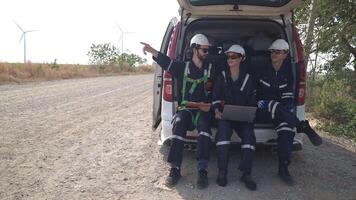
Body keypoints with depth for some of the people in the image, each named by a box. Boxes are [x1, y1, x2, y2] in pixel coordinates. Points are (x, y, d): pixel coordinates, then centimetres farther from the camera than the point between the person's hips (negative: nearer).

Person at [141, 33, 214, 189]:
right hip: (186, 108, 0)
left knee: (204, 125, -33)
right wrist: (151, 51, -21)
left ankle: (202, 171, -30)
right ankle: (175, 169, -26)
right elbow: (165, 61, -4)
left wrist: (209, 105, -5)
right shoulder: (184, 67, 10)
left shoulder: (210, 68, 13)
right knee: (179, 123, -32)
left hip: (203, 109, 0)